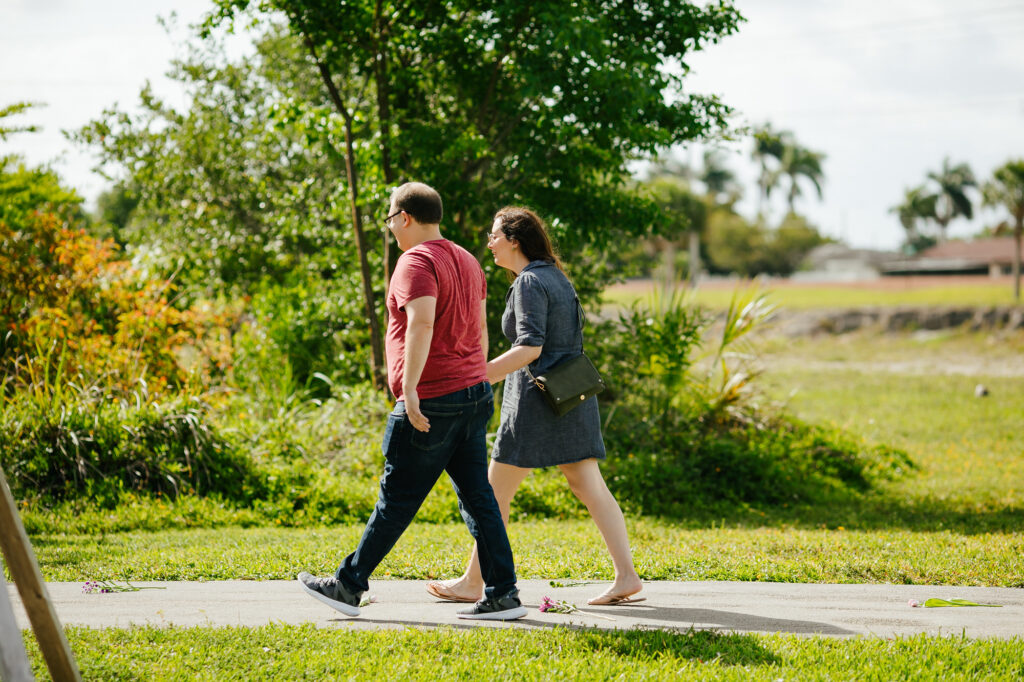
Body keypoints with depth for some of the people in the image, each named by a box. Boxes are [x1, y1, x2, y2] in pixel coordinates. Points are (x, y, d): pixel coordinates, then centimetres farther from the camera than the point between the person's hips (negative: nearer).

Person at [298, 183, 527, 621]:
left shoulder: (416, 261, -11)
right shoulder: (467, 261, 16)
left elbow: (422, 324, -25)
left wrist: (410, 388, -30)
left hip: (431, 402, -8)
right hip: (474, 395, 9)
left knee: (396, 501, 0)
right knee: (477, 498, 7)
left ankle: (348, 587, 9)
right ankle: (503, 595, 4)